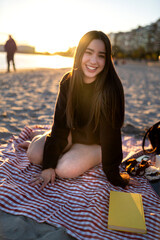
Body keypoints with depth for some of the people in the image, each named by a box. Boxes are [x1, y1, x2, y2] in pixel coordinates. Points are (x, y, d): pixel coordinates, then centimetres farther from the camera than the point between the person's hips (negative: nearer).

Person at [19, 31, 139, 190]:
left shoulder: (110, 89, -27)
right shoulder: (68, 82, -13)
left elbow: (110, 133, -23)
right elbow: (60, 124, -15)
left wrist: (114, 176, -18)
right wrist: (49, 165, -18)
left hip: (96, 142, -3)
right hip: (72, 133, 3)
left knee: (65, 169, -25)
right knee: (34, 155, -15)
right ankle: (38, 142, 19)